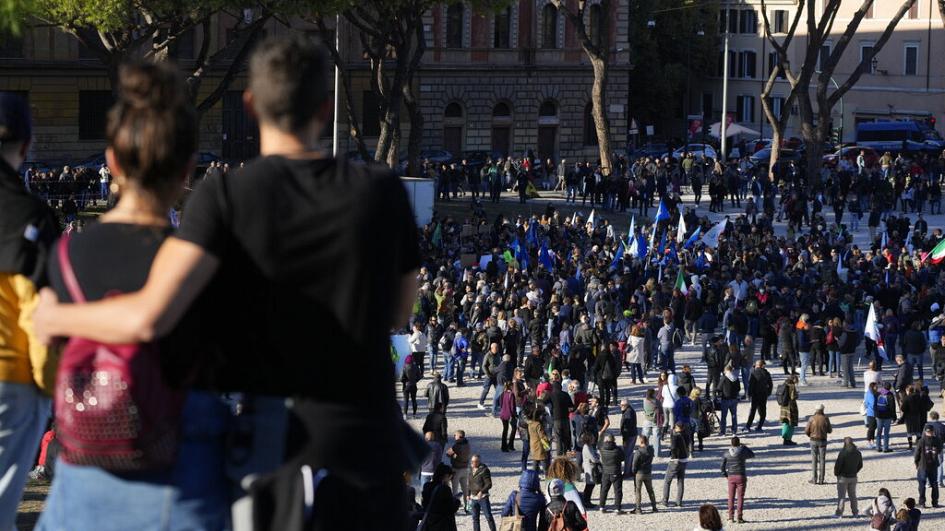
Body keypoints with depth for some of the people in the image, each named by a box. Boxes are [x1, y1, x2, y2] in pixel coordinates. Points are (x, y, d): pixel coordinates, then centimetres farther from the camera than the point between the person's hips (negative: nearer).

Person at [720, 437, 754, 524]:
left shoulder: (727, 453, 1)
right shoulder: (742, 451, -8)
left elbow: (722, 467, 3)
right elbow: (752, 455, 11)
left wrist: (726, 475, 16)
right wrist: (744, 446, 16)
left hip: (731, 477, 3)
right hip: (741, 476, -3)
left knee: (731, 498, 8)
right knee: (740, 497, 1)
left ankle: (731, 517, 8)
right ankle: (739, 517, -1)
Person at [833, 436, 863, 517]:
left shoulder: (843, 453, -19)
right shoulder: (857, 453, 0)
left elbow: (838, 464, -18)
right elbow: (860, 465, 8)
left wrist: (836, 473, -1)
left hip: (843, 477, -5)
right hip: (853, 477, 5)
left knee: (841, 495, 3)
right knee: (852, 495, 16)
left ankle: (839, 512, 3)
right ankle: (855, 512, 18)